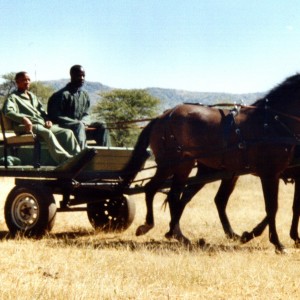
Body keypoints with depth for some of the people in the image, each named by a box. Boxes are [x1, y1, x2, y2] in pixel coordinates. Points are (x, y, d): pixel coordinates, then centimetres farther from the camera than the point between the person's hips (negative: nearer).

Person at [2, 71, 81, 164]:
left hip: (43, 125, 7)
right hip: (26, 127, -7)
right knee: (47, 133, -38)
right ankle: (64, 159, -53)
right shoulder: (13, 97, 10)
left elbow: (42, 110, 31)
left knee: (68, 132, -15)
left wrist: (48, 120, 6)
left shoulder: (32, 96, 33)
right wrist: (24, 119, -27)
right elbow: (8, 111, -10)